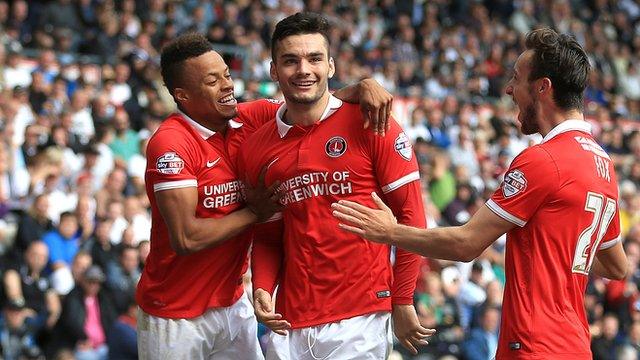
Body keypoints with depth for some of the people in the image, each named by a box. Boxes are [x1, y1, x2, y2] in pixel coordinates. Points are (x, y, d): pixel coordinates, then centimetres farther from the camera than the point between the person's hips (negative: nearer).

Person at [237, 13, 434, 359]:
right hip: (289, 323, 4)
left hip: (358, 319, -4)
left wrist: (403, 302, -7)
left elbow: (410, 213, -4)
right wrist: (262, 289, -2)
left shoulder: (368, 123, -4)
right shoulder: (256, 148, 8)